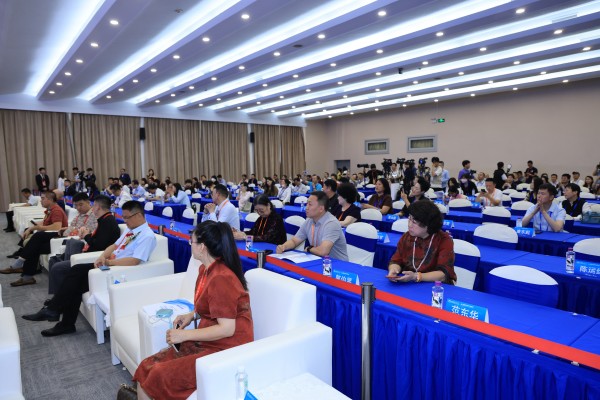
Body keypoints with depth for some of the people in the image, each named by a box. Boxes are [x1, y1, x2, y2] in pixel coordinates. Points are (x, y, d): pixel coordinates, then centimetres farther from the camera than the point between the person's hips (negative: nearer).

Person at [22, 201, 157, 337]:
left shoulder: (147, 236, -15)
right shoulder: (130, 230, 16)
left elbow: (134, 261, -25)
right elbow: (114, 245, 19)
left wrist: (108, 262, -17)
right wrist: (102, 257, -1)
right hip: (109, 264, 9)